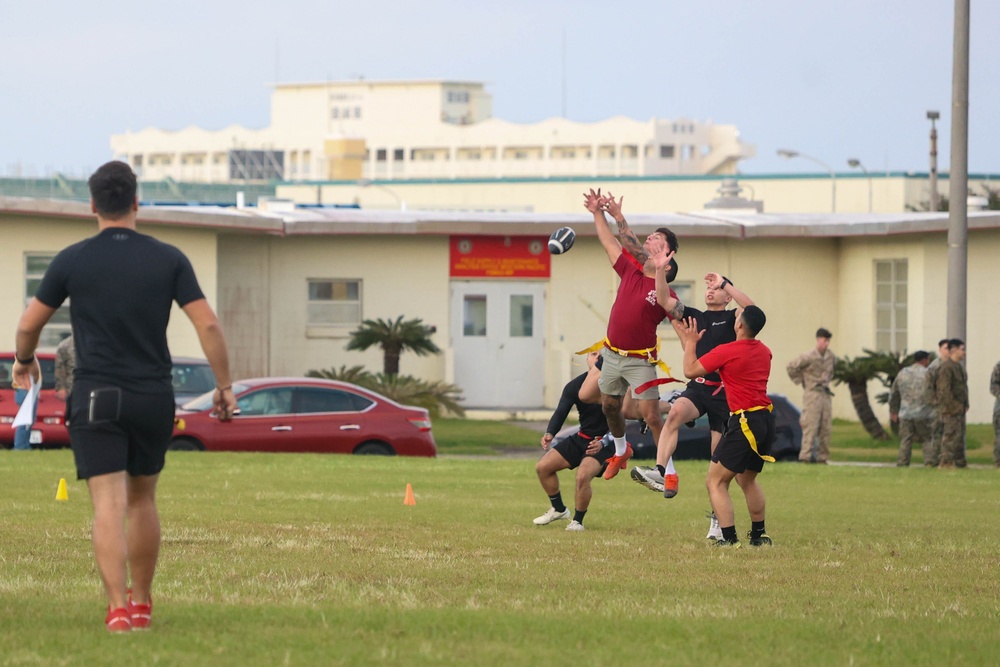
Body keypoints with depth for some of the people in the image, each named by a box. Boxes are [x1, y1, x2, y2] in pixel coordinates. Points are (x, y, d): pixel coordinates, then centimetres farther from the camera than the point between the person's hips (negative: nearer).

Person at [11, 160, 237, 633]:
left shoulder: (72, 261, -3)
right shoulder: (168, 259, 0)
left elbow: (29, 324, 6)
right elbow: (207, 325, -5)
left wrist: (24, 361, 27)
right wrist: (225, 386, 5)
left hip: (96, 399, -2)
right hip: (154, 398, 2)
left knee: (108, 506, -7)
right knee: (142, 501, 19)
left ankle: (118, 608, -19)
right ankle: (141, 602, 27)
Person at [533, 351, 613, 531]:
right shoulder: (575, 385, -3)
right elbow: (561, 412, -10)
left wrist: (602, 443, -32)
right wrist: (549, 433, -30)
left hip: (604, 444, -6)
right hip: (581, 439, 6)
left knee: (583, 475, -30)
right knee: (542, 467, 2)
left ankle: (578, 521, -8)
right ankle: (559, 509, 23)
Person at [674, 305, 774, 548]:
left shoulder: (727, 351, -12)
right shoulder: (764, 352, 10)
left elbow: (690, 370, -4)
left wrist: (690, 342, 11)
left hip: (745, 423, -8)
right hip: (766, 420, 8)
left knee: (716, 482, -1)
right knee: (747, 479, 27)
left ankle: (729, 539, -11)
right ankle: (759, 534, 30)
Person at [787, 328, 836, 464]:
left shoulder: (831, 356, 8)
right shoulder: (809, 357, -12)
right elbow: (792, 366, -8)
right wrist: (799, 381, -1)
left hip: (826, 394, 6)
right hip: (813, 394, -6)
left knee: (826, 427, 4)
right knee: (811, 426, -11)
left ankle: (822, 456, 8)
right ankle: (806, 455, -11)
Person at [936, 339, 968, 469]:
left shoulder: (959, 366, 18)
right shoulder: (946, 367, -14)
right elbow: (944, 389, -19)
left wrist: (966, 405, 16)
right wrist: (950, 407, -21)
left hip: (960, 409, 10)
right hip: (951, 409, -10)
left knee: (960, 437, 12)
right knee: (951, 436, -10)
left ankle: (960, 463, 17)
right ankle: (946, 462, -9)